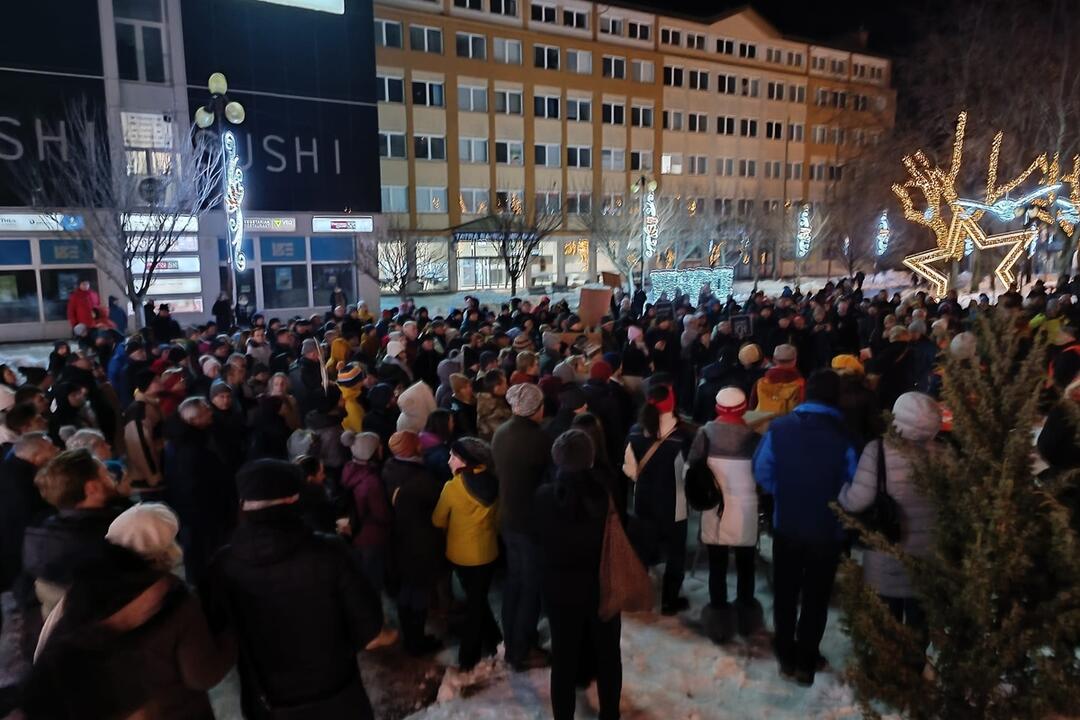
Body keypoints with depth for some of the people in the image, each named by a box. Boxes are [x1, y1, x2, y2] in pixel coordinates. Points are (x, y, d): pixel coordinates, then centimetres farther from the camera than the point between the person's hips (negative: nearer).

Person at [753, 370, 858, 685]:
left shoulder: (779, 428, -13)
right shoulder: (845, 436, -18)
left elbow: (762, 473, -8)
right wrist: (831, 501, 6)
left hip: (786, 525, 2)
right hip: (827, 529, -1)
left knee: (785, 594, 18)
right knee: (816, 598, 15)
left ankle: (786, 657, 30)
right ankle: (805, 663, 24)